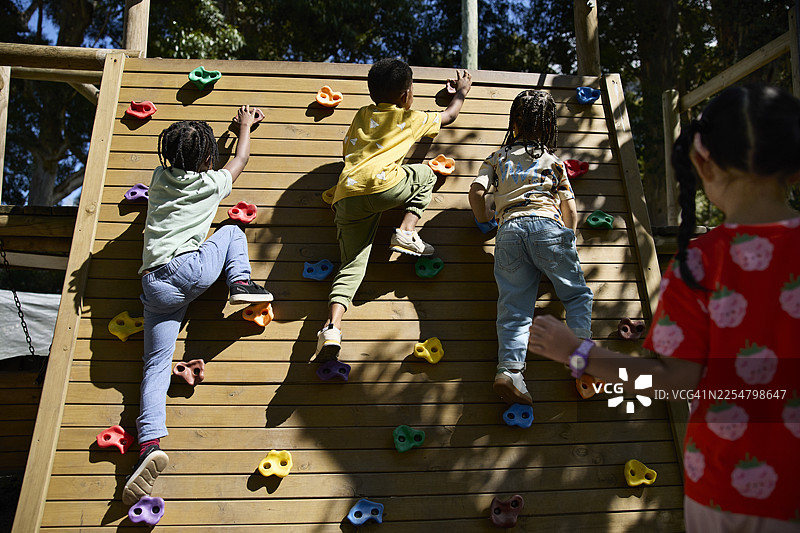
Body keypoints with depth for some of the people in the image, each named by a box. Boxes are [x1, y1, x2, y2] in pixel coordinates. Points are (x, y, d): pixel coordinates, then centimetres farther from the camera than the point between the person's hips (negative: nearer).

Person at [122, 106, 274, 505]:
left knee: (156, 365, 2)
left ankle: (150, 442, -14)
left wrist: (182, 144, 61)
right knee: (233, 231, 24)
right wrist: (245, 125, 47)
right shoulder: (212, 183, 10)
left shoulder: (160, 178, 18)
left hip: (155, 285, 4)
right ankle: (241, 282, 3)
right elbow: (241, 159, 31)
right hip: (191, 267, -3)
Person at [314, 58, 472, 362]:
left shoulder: (362, 115, 30)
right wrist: (461, 91, 55)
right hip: (382, 184, -4)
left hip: (346, 195, 4)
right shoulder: (411, 119, 21)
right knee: (426, 175, 25)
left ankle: (332, 327, -15)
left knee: (351, 266, 5)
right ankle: (406, 233, 8)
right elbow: (449, 116, 37)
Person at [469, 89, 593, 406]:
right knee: (577, 294, 8)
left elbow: (476, 192, 8)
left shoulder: (496, 159, 24)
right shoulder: (552, 160, 21)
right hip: (547, 225, -1)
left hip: (508, 231, 2)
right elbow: (570, 209, 17)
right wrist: (568, 243, 29)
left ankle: (509, 368, -21)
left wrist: (484, 219, 26)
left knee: (513, 307, -3)